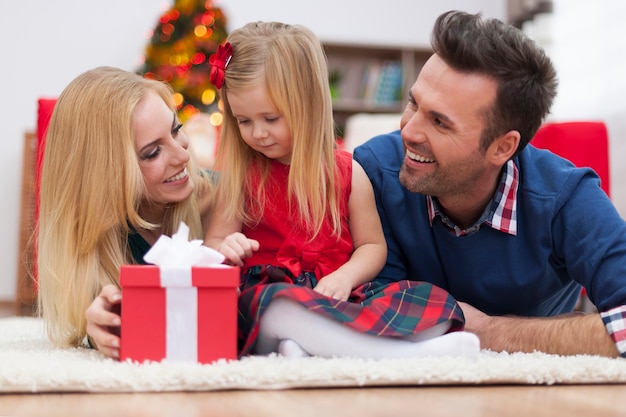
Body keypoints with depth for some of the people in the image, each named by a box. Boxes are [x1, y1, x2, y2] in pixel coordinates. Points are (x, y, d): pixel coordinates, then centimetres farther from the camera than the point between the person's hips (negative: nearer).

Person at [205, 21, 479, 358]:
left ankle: (306, 347, -41)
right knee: (281, 305, -41)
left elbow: (372, 245, 12)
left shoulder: (348, 173, 9)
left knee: (436, 303, -21)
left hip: (335, 300, 3)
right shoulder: (239, 174, 8)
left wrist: (345, 276, -10)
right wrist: (223, 250, -17)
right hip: (266, 301, -3)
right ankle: (412, 352, -44)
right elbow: (214, 241, 9)